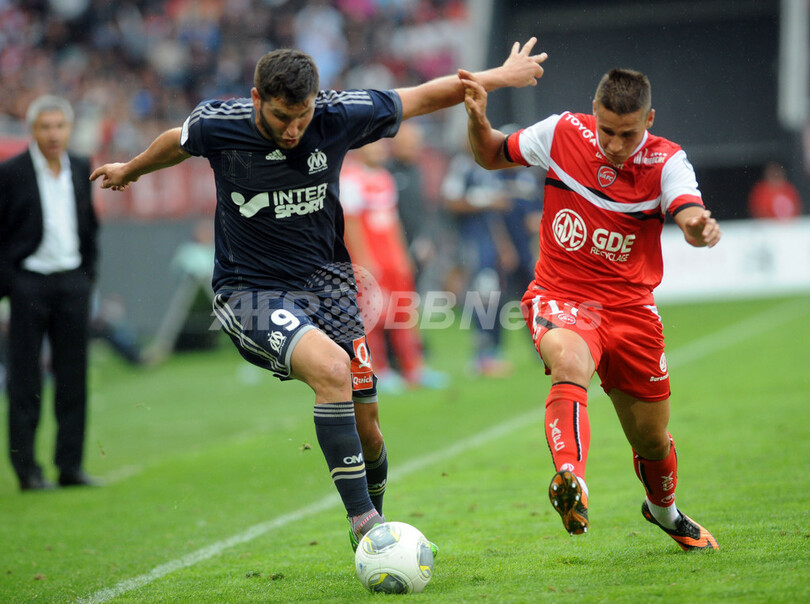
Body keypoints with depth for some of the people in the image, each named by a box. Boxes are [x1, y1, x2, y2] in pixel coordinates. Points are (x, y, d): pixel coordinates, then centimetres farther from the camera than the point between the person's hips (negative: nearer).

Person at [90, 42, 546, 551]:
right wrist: (130, 170, 30)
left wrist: (500, 76, 11)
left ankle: (372, 520, 32)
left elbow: (422, 98, 3)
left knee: (365, 427, 2)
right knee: (331, 367, -31)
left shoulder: (339, 117, -12)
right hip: (251, 293, -3)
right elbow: (177, 144, 11)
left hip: (326, 279, 3)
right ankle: (363, 520, -27)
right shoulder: (217, 126, -14)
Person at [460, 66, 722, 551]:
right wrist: (478, 121, -13)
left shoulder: (667, 161, -10)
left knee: (652, 439, 11)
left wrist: (700, 227, -53)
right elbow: (492, 156, 8)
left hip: (629, 305, 1)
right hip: (560, 296, -1)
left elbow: (690, 214, -29)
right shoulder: (563, 133, -8)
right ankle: (571, 480, -57)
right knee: (570, 363, -37)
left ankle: (664, 509, 44)